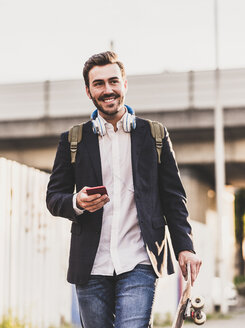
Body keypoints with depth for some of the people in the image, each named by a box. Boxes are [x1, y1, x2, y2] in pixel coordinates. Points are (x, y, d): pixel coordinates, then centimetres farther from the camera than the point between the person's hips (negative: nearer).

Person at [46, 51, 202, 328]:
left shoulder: (154, 135, 9)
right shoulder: (73, 140, 10)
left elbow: (173, 197, 10)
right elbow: (54, 196, 10)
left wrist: (184, 246, -1)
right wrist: (76, 202, -13)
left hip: (139, 264, -1)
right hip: (91, 267, 2)